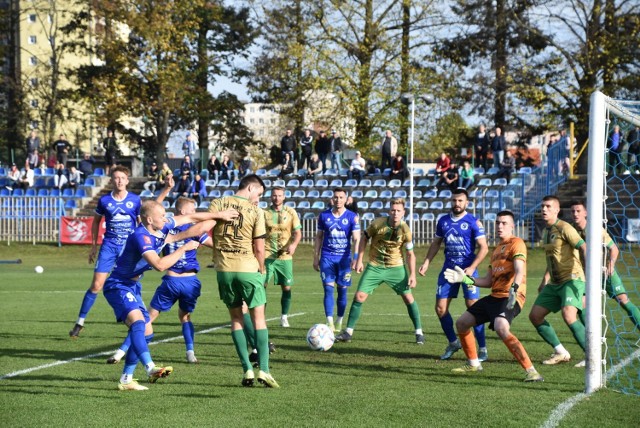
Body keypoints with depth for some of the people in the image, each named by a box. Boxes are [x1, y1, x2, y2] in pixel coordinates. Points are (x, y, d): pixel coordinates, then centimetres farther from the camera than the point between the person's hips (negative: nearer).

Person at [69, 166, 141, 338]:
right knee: (96, 285, -5)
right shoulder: (104, 200, 0)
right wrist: (94, 246, 11)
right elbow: (96, 221, 14)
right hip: (109, 246, 0)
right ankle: (80, 322, 5)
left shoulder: (135, 200, -1)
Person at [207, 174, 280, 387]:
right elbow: (259, 248, -6)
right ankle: (264, 370, -4)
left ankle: (248, 370, 6)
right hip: (248, 269, -3)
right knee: (258, 318, 6)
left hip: (224, 268, 3)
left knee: (236, 318, 13)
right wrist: (262, 270, 10)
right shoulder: (255, 211, -5)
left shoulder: (217, 204, 2)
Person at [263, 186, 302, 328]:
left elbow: (298, 233, -1)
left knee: (287, 287, 3)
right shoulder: (265, 213, 3)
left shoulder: (291, 213, 3)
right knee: (262, 285, -8)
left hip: (285, 256, 1)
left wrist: (294, 245, -19)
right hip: (268, 255, -1)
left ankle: (284, 317, 17)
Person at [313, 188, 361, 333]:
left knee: (342, 290, 4)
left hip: (344, 258, 0)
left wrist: (356, 258, -15)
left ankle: (339, 321, 17)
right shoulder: (324, 216, 4)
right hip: (327, 257, 0)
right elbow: (318, 237, 11)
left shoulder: (352, 217, -1)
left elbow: (356, 239, -4)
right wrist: (316, 257, 7)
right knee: (328, 288, -8)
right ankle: (329, 322, -10)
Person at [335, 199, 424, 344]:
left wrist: (412, 275, -8)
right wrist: (359, 260, -1)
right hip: (374, 267, 0)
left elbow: (410, 254, -2)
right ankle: (348, 332, 4)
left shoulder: (405, 230, -12)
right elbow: (364, 238, 2)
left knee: (408, 298, -3)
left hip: (396, 267, 0)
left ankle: (419, 332, 12)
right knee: (359, 296, -7)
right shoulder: (378, 223, -14)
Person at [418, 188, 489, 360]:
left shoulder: (473, 222, -6)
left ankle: (482, 349, 1)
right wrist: (427, 262, 7)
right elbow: (436, 243, 19)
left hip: (467, 270, -5)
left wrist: (472, 268, -19)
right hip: (448, 270, 5)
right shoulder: (443, 221, 8)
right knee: (440, 308, 3)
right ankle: (453, 343, 22)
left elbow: (484, 247, -9)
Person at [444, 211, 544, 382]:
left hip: (511, 298, -10)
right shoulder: (498, 248, 21)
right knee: (461, 323, 14)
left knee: (501, 328, -36)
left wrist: (514, 289, -40)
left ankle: (531, 371, -35)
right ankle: (473, 364, 33)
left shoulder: (517, 243, -5)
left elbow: (519, 270, -23)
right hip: (495, 297, 10)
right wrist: (465, 279, 13)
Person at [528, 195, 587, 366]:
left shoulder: (564, 228, -10)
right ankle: (561, 353, 14)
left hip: (572, 279, -9)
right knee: (535, 315, 4)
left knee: (568, 315, -29)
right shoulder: (545, 232, 15)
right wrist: (544, 280, 28)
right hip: (554, 283, 9)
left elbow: (583, 247, -20)